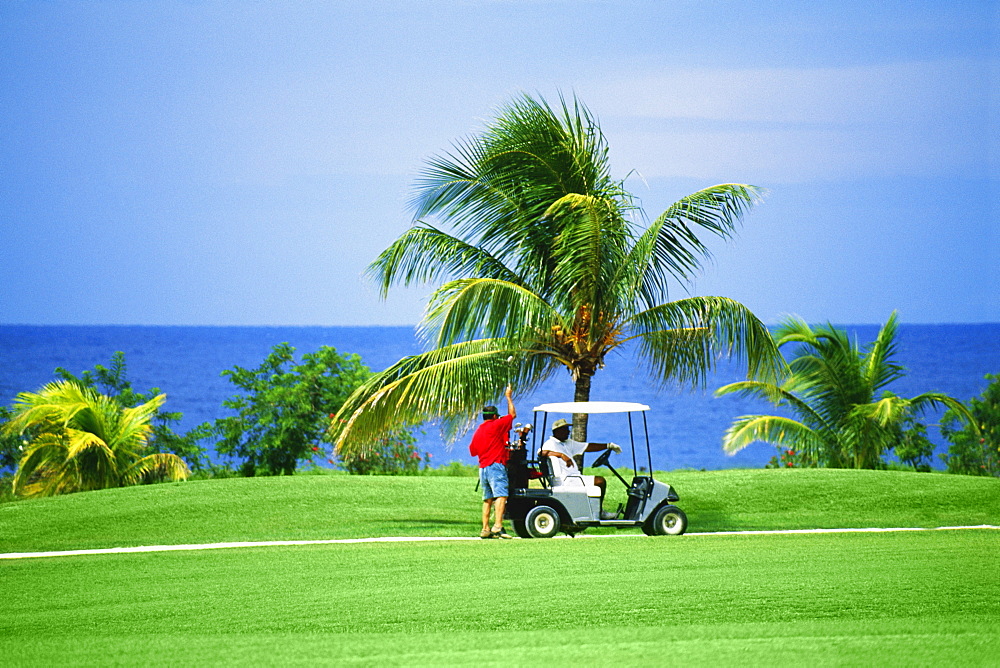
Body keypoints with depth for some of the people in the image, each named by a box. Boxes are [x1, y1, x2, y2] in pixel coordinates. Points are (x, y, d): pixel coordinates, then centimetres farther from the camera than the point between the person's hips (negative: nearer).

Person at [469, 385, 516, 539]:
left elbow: (473, 450, 20)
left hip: (483, 467, 8)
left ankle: (485, 529, 9)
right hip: (496, 465, -8)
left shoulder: (478, 431, 15)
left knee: (487, 499, 11)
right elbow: (512, 414, 3)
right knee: (501, 496, -15)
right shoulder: (495, 425, -4)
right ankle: (498, 526, -29)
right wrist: (508, 397, 14)